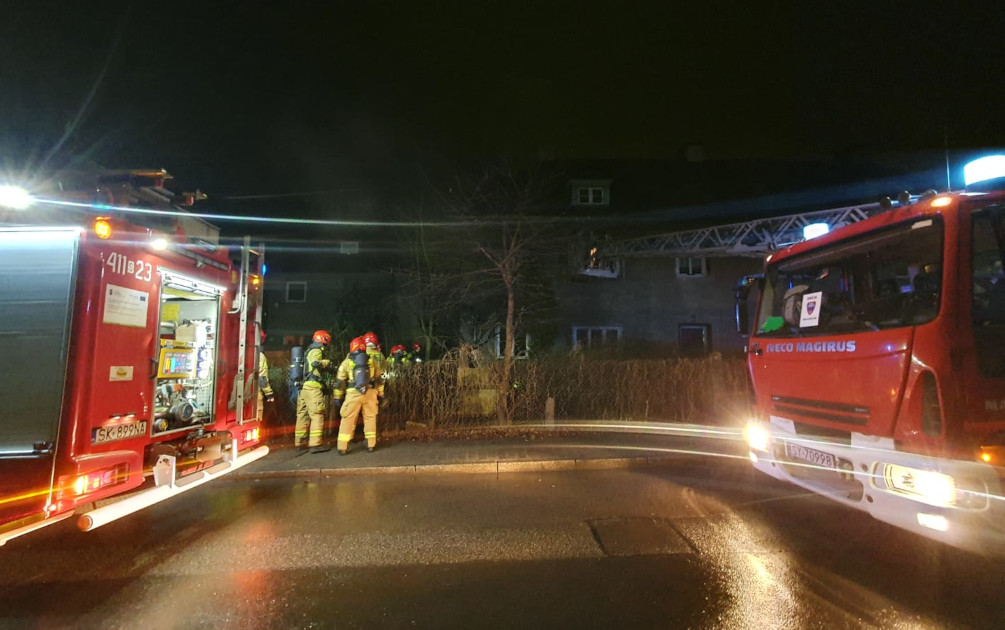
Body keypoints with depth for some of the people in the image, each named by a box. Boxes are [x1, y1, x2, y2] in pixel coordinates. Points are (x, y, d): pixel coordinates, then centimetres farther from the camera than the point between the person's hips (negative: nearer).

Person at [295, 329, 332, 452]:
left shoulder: (309, 351, 23)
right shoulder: (316, 351, -7)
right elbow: (315, 362, -27)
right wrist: (327, 362, -12)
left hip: (303, 387, 10)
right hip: (313, 387, -10)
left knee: (303, 415, 13)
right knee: (317, 415, -9)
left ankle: (300, 442, 20)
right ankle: (315, 444, -13)